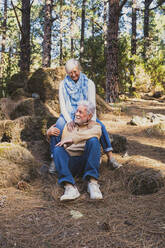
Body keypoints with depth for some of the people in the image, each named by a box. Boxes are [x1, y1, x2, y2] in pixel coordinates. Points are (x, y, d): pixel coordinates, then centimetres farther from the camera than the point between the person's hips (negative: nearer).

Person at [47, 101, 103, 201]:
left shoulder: (95, 125, 14)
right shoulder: (68, 125, 24)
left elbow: (96, 132, -13)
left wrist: (73, 139, -20)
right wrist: (49, 133, 3)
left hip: (87, 162, -2)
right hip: (69, 163, 2)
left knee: (93, 140, -26)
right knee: (57, 149, -25)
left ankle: (93, 182, -32)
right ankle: (70, 187, -40)